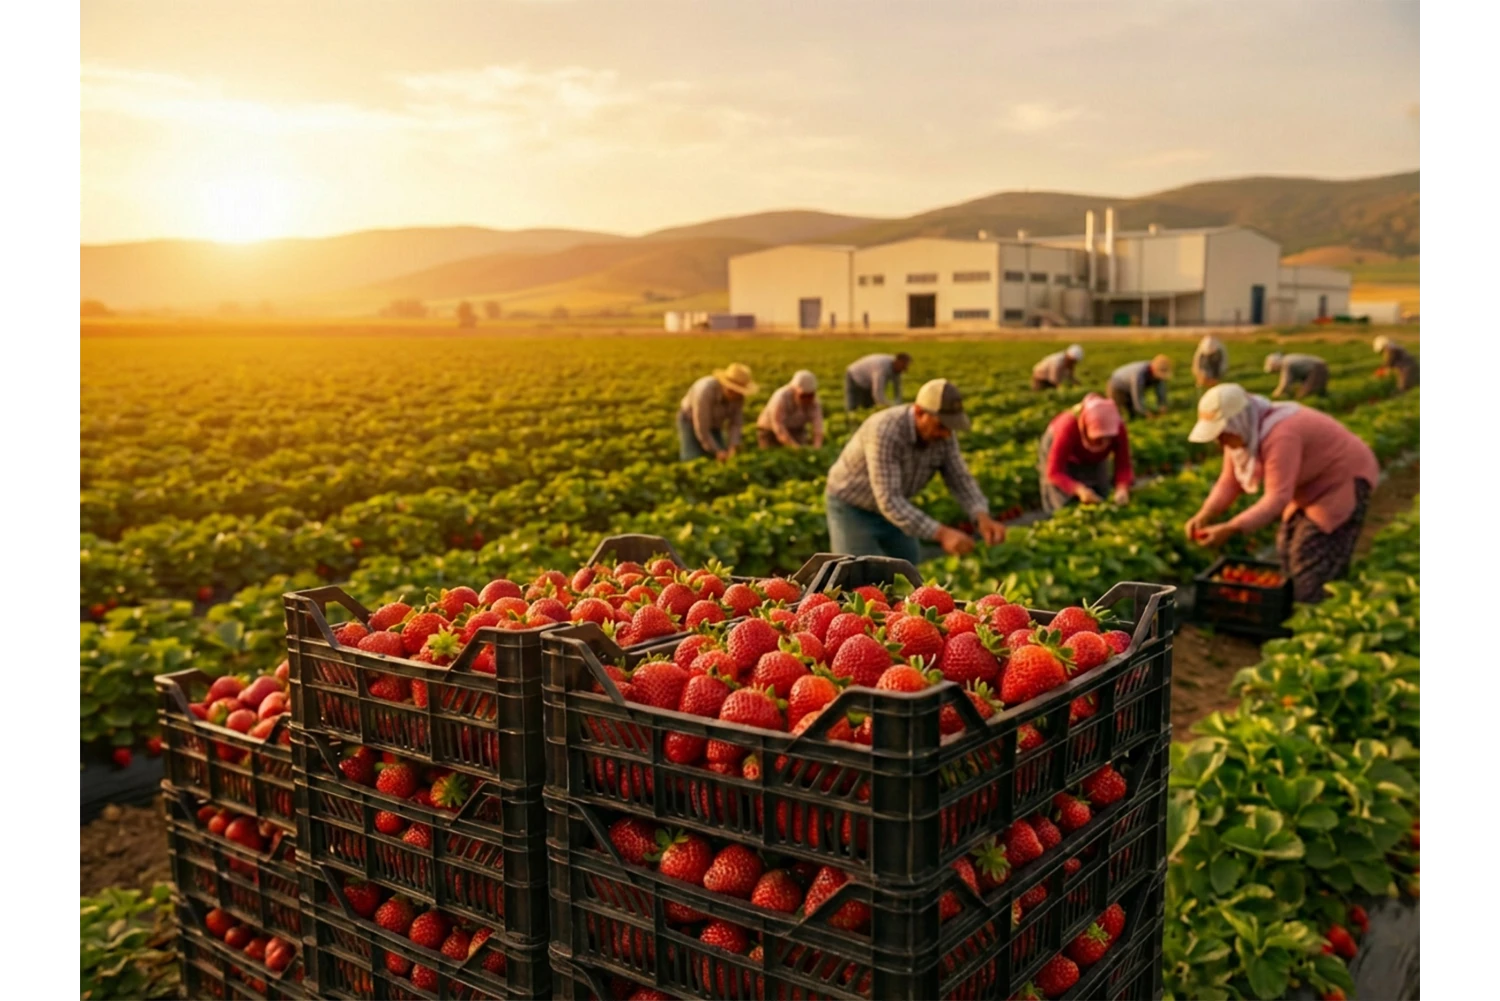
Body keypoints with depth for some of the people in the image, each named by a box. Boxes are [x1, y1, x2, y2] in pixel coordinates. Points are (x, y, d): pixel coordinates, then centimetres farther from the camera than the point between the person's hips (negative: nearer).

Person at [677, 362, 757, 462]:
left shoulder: (738, 394, -22)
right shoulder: (705, 391, -39)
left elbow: (735, 423, -13)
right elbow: (701, 428, -34)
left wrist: (733, 448, -27)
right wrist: (717, 451, -30)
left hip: (713, 424, 5)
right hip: (690, 422, -5)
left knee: (722, 459, -7)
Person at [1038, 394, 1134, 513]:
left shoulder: (1117, 428, -35)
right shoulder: (1068, 428, -44)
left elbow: (1123, 466, -31)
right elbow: (1054, 472, -41)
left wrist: (1122, 489, -52)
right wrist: (1079, 489, -57)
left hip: (1092, 460, 3)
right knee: (1066, 506, -8)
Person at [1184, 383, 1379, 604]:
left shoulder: (1279, 436, -36)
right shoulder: (1243, 433, -8)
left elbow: (1277, 498, -39)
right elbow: (1230, 480, -7)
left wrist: (1230, 529, -45)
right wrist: (1205, 514, -24)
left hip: (1346, 478, -9)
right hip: (1314, 483, 9)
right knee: (1288, 551, 9)